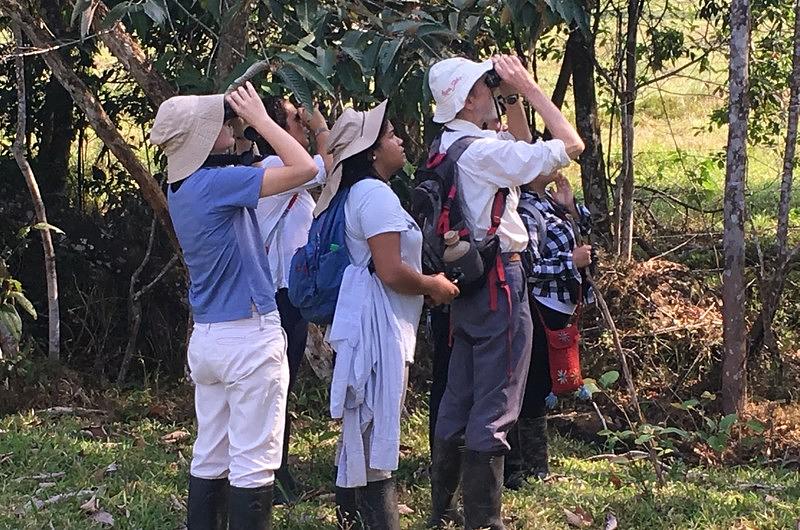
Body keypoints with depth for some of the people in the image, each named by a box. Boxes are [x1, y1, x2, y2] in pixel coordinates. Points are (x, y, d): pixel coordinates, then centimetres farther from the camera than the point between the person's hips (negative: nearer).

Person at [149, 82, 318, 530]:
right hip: (250, 338, -9)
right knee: (253, 465, -4)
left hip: (207, 338, 9)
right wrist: (261, 118, -10)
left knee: (210, 459, 11)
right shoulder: (215, 183, -17)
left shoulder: (182, 189, 10)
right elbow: (304, 168, -20)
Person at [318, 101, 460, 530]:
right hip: (377, 329, -10)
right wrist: (434, 286, -6)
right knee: (376, 435, -8)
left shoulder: (358, 195, 16)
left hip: (368, 326, 10)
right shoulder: (375, 195, -16)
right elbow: (391, 271, -23)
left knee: (361, 431, 16)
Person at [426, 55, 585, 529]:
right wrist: (528, 88, -11)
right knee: (494, 410, -5)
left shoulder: (450, 147, 9)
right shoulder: (483, 151, -19)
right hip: (501, 281, -9)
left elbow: (522, 148, 24)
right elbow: (571, 145, -18)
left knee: (458, 401, 15)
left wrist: (512, 98, 10)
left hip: (467, 283, 9)